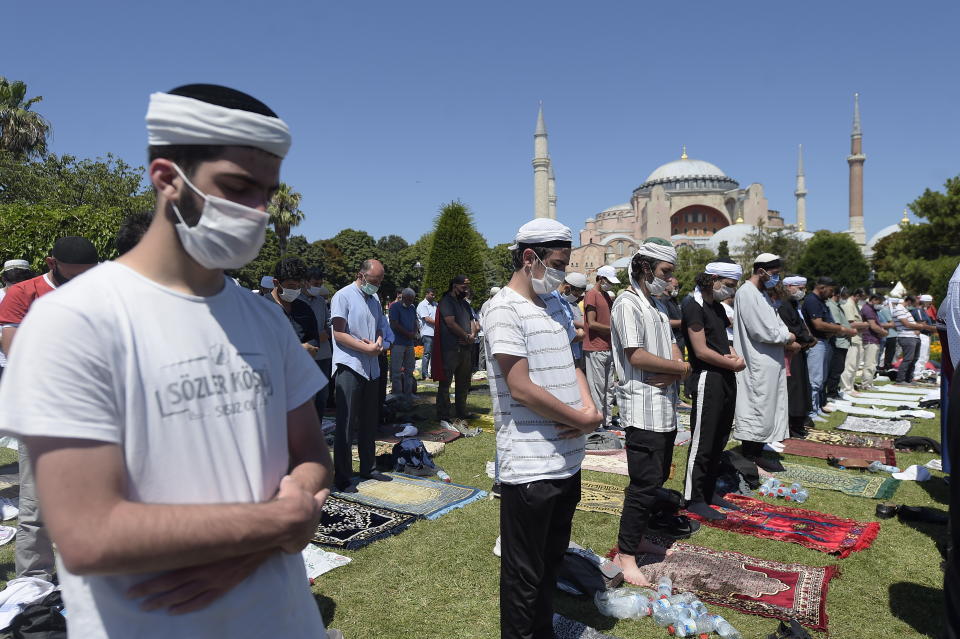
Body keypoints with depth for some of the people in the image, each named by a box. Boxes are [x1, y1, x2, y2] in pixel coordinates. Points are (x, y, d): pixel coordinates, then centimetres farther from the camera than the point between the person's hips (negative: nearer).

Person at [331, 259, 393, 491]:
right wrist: (367, 348, -18)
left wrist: (379, 342, -2)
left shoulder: (374, 299, 15)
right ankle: (342, 478, 4)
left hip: (372, 368, 8)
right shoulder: (343, 296, -8)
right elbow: (339, 334, -14)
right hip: (349, 367, -7)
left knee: (369, 422, 15)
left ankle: (368, 468, 27)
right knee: (346, 425, -3)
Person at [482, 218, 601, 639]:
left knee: (552, 561, 23)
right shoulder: (504, 308, -13)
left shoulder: (555, 305, 12)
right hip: (530, 465, -8)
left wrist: (590, 408, -4)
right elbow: (521, 387, -20)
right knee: (525, 573, 8)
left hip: (568, 458, 8)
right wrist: (583, 419, -12)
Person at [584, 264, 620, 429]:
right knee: (598, 387, -4)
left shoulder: (606, 295, 19)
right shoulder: (591, 294, -9)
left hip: (607, 348, 9)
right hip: (595, 349, -9)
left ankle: (607, 420, 21)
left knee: (609, 386, 13)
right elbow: (592, 323, -15)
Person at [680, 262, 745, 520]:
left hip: (726, 378, 9)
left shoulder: (718, 307, 15)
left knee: (719, 440, 16)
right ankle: (694, 498, 9)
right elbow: (701, 351, -17)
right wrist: (732, 363, -6)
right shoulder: (694, 306, -13)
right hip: (707, 378, -9)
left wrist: (733, 355, -3)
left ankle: (710, 491, 28)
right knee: (702, 443, -2)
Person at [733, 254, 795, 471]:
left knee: (766, 407, 13)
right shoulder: (747, 293, -16)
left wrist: (786, 336, -3)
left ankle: (755, 452, 22)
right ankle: (751, 455, 7)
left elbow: (774, 322, 17)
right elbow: (762, 331, -20)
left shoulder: (761, 294, 16)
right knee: (757, 408, -3)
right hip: (758, 364, -10)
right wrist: (787, 337, -6)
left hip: (769, 363, 10)